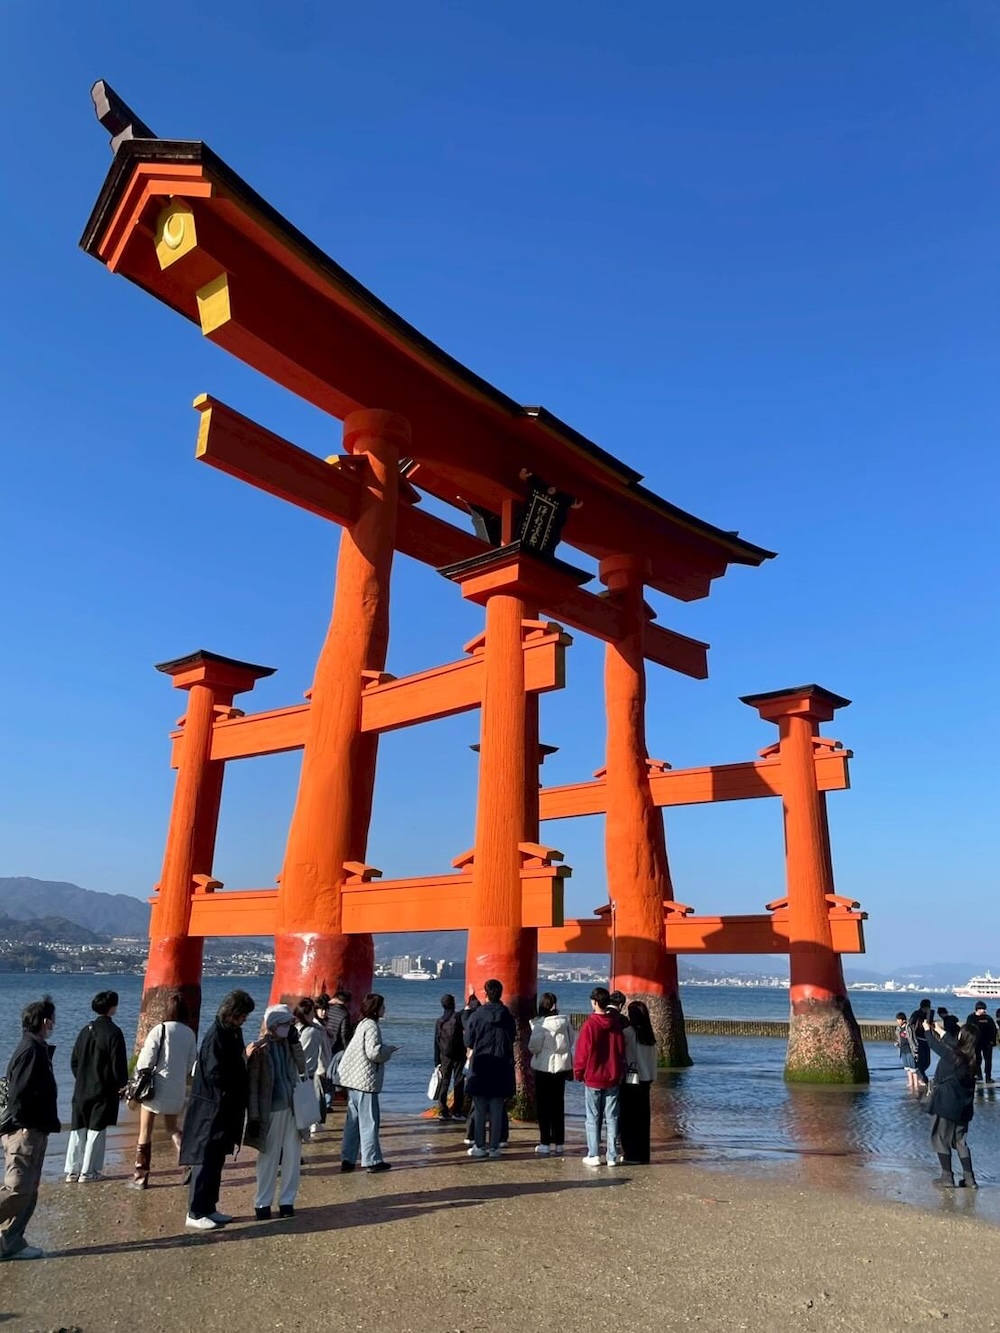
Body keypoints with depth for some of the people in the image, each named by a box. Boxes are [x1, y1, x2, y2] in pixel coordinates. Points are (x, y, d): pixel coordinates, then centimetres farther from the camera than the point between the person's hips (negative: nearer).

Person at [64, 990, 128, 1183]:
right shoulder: (113, 1032, -15)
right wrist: (122, 1085, 0)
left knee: (78, 1129, 13)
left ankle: (72, 1170, 18)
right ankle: (88, 1172, 6)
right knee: (97, 1131, 3)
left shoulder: (86, 1030, 5)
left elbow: (74, 1060, 10)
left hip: (82, 1089, 6)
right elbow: (119, 1063, -14)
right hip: (104, 1091, -6)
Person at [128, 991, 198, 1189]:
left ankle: (140, 1176, 15)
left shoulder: (159, 1030, -14)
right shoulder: (190, 1034, -2)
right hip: (177, 1089, 4)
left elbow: (145, 1063, -11)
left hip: (156, 1088, -4)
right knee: (172, 1127, 22)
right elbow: (190, 1064, 6)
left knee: (145, 1133, 10)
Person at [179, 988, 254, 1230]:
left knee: (216, 1161, 15)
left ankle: (209, 1208, 23)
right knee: (206, 1161, -1)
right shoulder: (216, 1036, -19)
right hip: (212, 1109, -9)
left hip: (226, 1109, 9)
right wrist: (241, 1088, -12)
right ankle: (195, 1213, 8)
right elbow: (215, 1074, -23)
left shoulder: (233, 1033, 8)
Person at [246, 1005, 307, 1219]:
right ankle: (262, 1202, 20)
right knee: (269, 1157, 7)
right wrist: (254, 1115, -12)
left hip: (292, 1109, 5)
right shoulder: (260, 1048, -10)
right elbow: (252, 1082, -9)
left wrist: (294, 1041, -8)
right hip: (270, 1110, -4)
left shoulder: (289, 1044, 5)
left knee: (292, 1156, 8)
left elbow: (302, 1068, -3)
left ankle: (287, 1200, 19)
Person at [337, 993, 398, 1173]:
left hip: (354, 1079, 9)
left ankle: (347, 1160, 17)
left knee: (353, 1120, 13)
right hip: (365, 1080, -9)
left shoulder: (363, 1024, 15)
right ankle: (372, 1161, 6)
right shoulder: (372, 1026, -15)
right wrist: (389, 1050, -6)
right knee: (369, 1121, -1)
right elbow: (374, 1052, -22)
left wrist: (385, 1050, 12)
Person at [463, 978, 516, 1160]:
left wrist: (470, 1056, 18)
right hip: (501, 1069, 2)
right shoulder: (508, 1017, 0)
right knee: (497, 1111, 7)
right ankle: (494, 1147, 10)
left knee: (479, 1110, 7)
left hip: (480, 1067, -2)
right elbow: (512, 1040, 6)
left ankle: (479, 1146, 10)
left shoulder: (476, 1015, -7)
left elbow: (469, 1044, 0)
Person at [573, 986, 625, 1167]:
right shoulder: (616, 1024, -2)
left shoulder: (589, 1024, -15)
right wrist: (620, 1073, 15)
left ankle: (593, 1155, 8)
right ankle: (612, 1156, 11)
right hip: (613, 1078, 4)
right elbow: (622, 1051, 5)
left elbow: (582, 1052, -10)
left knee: (593, 1118, 7)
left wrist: (579, 1073, 3)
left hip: (593, 1078, -3)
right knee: (612, 1118, 9)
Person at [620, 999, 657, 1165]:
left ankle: (633, 1154, 6)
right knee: (642, 1118, 12)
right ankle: (643, 1154, 17)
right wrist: (651, 1078, 16)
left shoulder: (628, 1032, -14)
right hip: (645, 1080, 6)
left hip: (630, 1081, -6)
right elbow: (653, 1059, 9)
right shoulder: (650, 1035, 4)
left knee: (629, 1119, 4)